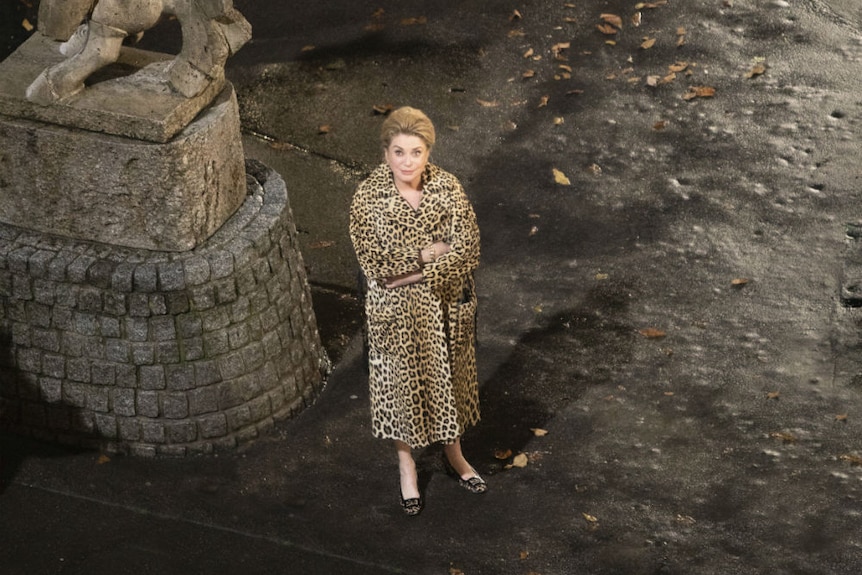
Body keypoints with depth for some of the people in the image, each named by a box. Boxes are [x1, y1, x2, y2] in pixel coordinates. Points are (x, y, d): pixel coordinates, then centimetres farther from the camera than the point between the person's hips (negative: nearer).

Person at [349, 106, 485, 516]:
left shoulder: (447, 188, -13)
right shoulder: (367, 198, -18)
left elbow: (467, 252, -15)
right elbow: (376, 265, -21)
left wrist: (413, 273, -21)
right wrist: (428, 253, -20)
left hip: (446, 307, 2)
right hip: (396, 313, -2)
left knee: (448, 378, 21)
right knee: (402, 384, 16)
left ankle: (453, 453, 46)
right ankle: (406, 465, 40)